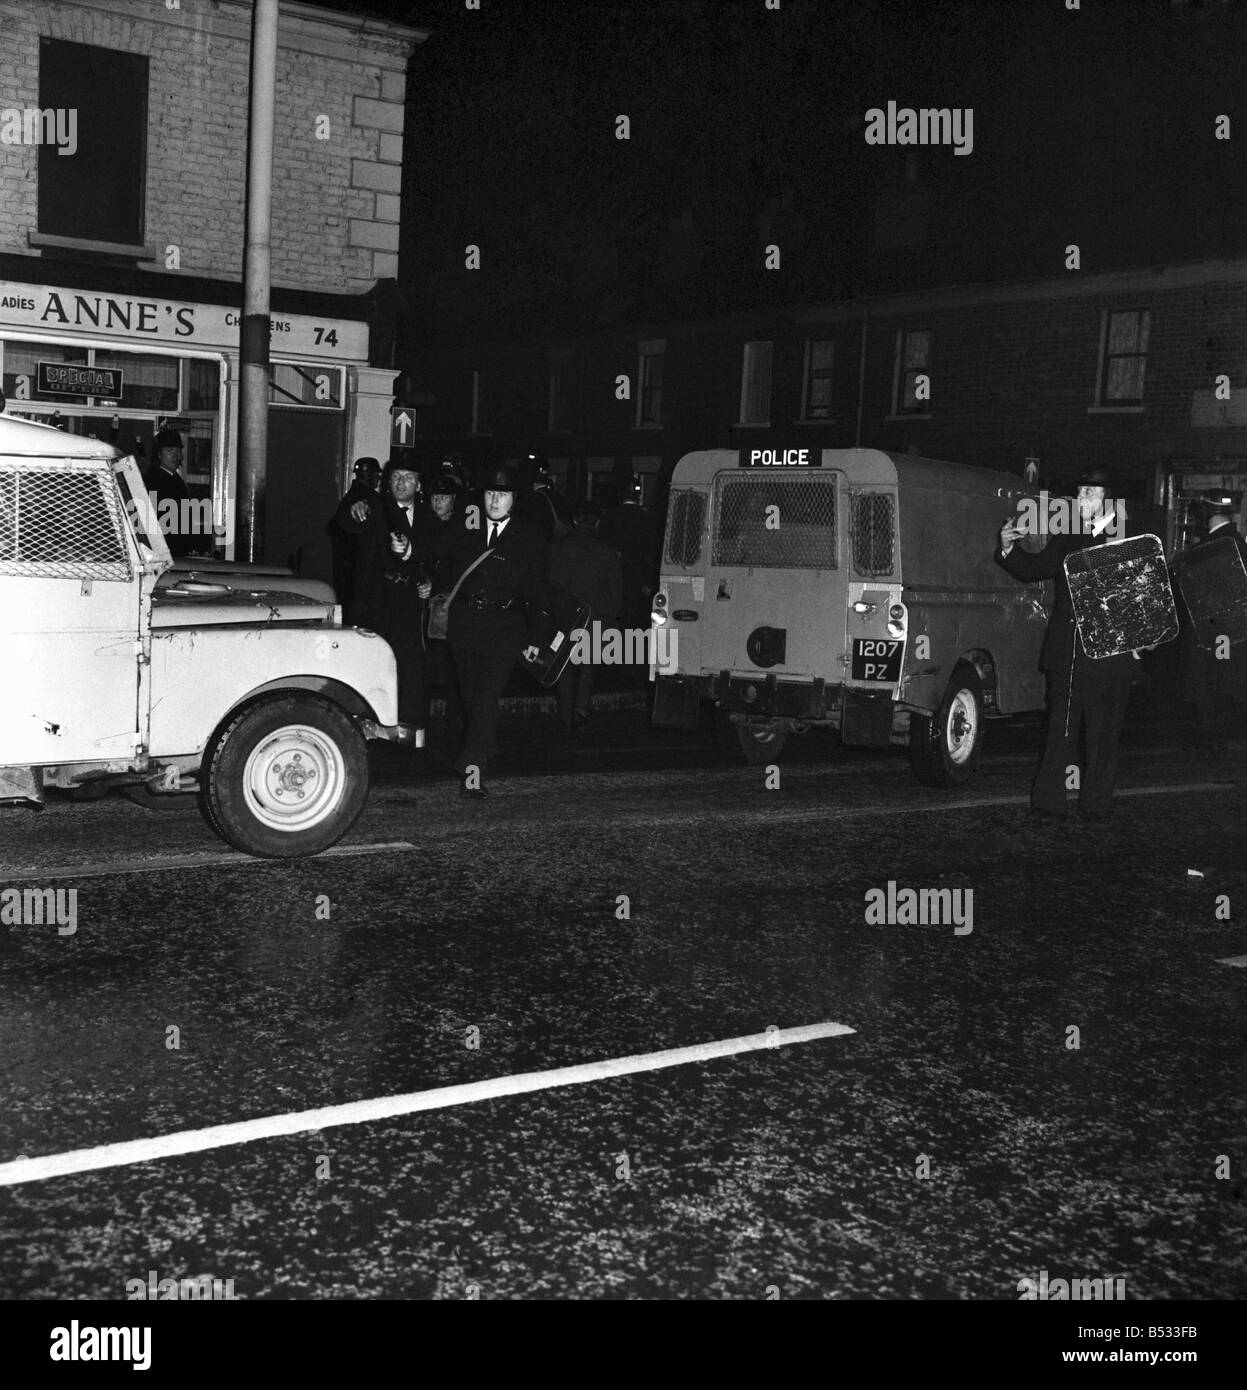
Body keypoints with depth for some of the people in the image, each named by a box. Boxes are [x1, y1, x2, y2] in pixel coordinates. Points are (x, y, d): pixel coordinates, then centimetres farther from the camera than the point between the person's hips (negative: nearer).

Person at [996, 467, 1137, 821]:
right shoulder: (1064, 542, 12)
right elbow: (1032, 569, 17)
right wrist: (1009, 549, 1)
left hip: (1107, 654, -4)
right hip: (1065, 655, 4)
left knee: (1102, 733, 5)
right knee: (1060, 729, 7)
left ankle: (1096, 803, 15)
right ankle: (1048, 801, 12)